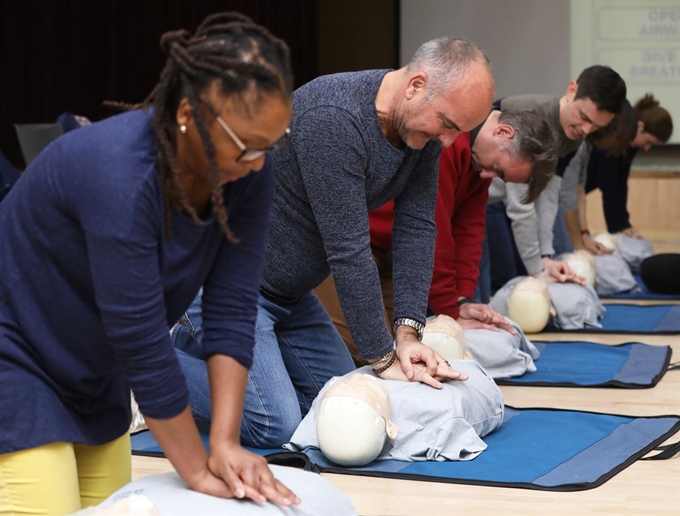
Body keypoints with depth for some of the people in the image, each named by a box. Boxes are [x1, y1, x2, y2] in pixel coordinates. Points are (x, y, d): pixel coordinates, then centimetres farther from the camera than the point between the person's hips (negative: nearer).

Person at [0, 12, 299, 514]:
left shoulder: (248, 172, -14)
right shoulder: (118, 171, -33)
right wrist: (198, 469, -19)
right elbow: (143, 340, -28)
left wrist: (226, 444, -19)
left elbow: (232, 308, -11)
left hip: (94, 373, 7)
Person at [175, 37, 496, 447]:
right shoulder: (333, 119, -31)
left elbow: (417, 228, -3)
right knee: (276, 425, -18)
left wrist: (408, 333, -13)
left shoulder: (426, 127, -5)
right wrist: (385, 358, -21)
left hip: (289, 289, 9)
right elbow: (348, 251, -29)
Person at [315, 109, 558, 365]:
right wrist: (451, 314, -20)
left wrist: (463, 300, -8)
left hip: (386, 246, 10)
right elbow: (432, 231, -27)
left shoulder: (480, 156, 1)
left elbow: (468, 228, 2)